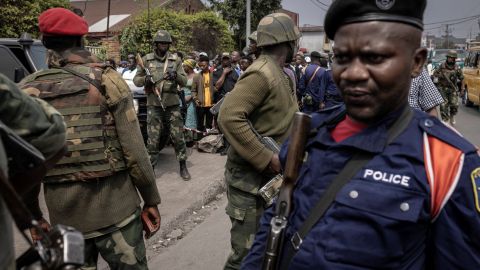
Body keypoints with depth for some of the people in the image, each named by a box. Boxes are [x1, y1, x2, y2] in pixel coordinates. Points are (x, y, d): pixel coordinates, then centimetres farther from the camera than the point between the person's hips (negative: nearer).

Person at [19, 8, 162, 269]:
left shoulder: (26, 91, 1)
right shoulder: (106, 80, -8)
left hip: (63, 214, 3)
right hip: (115, 207, -3)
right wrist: (151, 199, -1)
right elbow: (134, 150, -11)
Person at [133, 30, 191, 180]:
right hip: (154, 105, -1)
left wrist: (176, 76, -19)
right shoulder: (146, 60, 4)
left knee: (178, 137, 7)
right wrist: (145, 79, -14)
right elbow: (136, 80, 7)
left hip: (173, 105, 1)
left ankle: (183, 166, 21)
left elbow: (184, 81, 3)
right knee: (152, 140, 2)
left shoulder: (175, 60, 7)